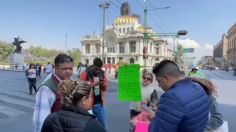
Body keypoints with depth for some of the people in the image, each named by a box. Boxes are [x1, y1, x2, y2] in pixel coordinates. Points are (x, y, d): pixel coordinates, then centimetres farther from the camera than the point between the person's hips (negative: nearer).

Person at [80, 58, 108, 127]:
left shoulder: (102, 73, 4)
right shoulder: (85, 73, -11)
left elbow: (105, 88, 9)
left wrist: (103, 83, -13)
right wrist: (93, 84, -22)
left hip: (100, 103, 5)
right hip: (89, 104, -4)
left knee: (102, 123, 14)